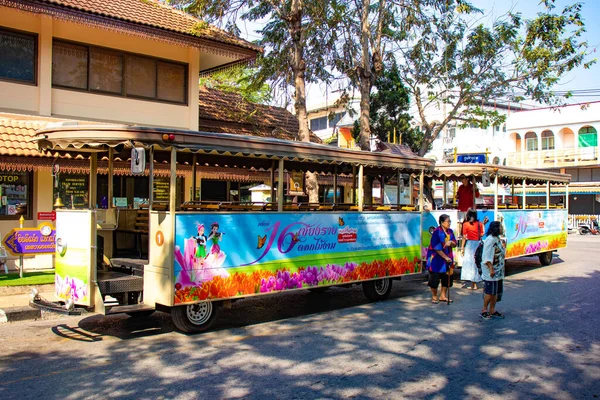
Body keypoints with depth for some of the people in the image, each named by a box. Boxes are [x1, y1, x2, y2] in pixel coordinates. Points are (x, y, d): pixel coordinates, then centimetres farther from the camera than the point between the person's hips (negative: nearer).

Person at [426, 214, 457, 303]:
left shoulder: (450, 231, 4)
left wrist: (450, 242, -17)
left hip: (447, 257, 6)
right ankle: (434, 296, 14)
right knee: (435, 277, -1)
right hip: (436, 258, -6)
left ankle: (443, 296, 22)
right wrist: (445, 257, -18)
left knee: (447, 277, 7)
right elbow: (436, 247, -17)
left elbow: (455, 244, 6)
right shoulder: (437, 232, -15)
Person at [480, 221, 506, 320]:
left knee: (496, 291, 12)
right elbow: (487, 257, -20)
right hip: (491, 270, -9)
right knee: (490, 291, -3)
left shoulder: (498, 239, 13)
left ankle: (492, 310, 20)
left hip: (498, 271, 9)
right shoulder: (490, 239, -17)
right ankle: (484, 310, 8)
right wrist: (491, 269, -22)